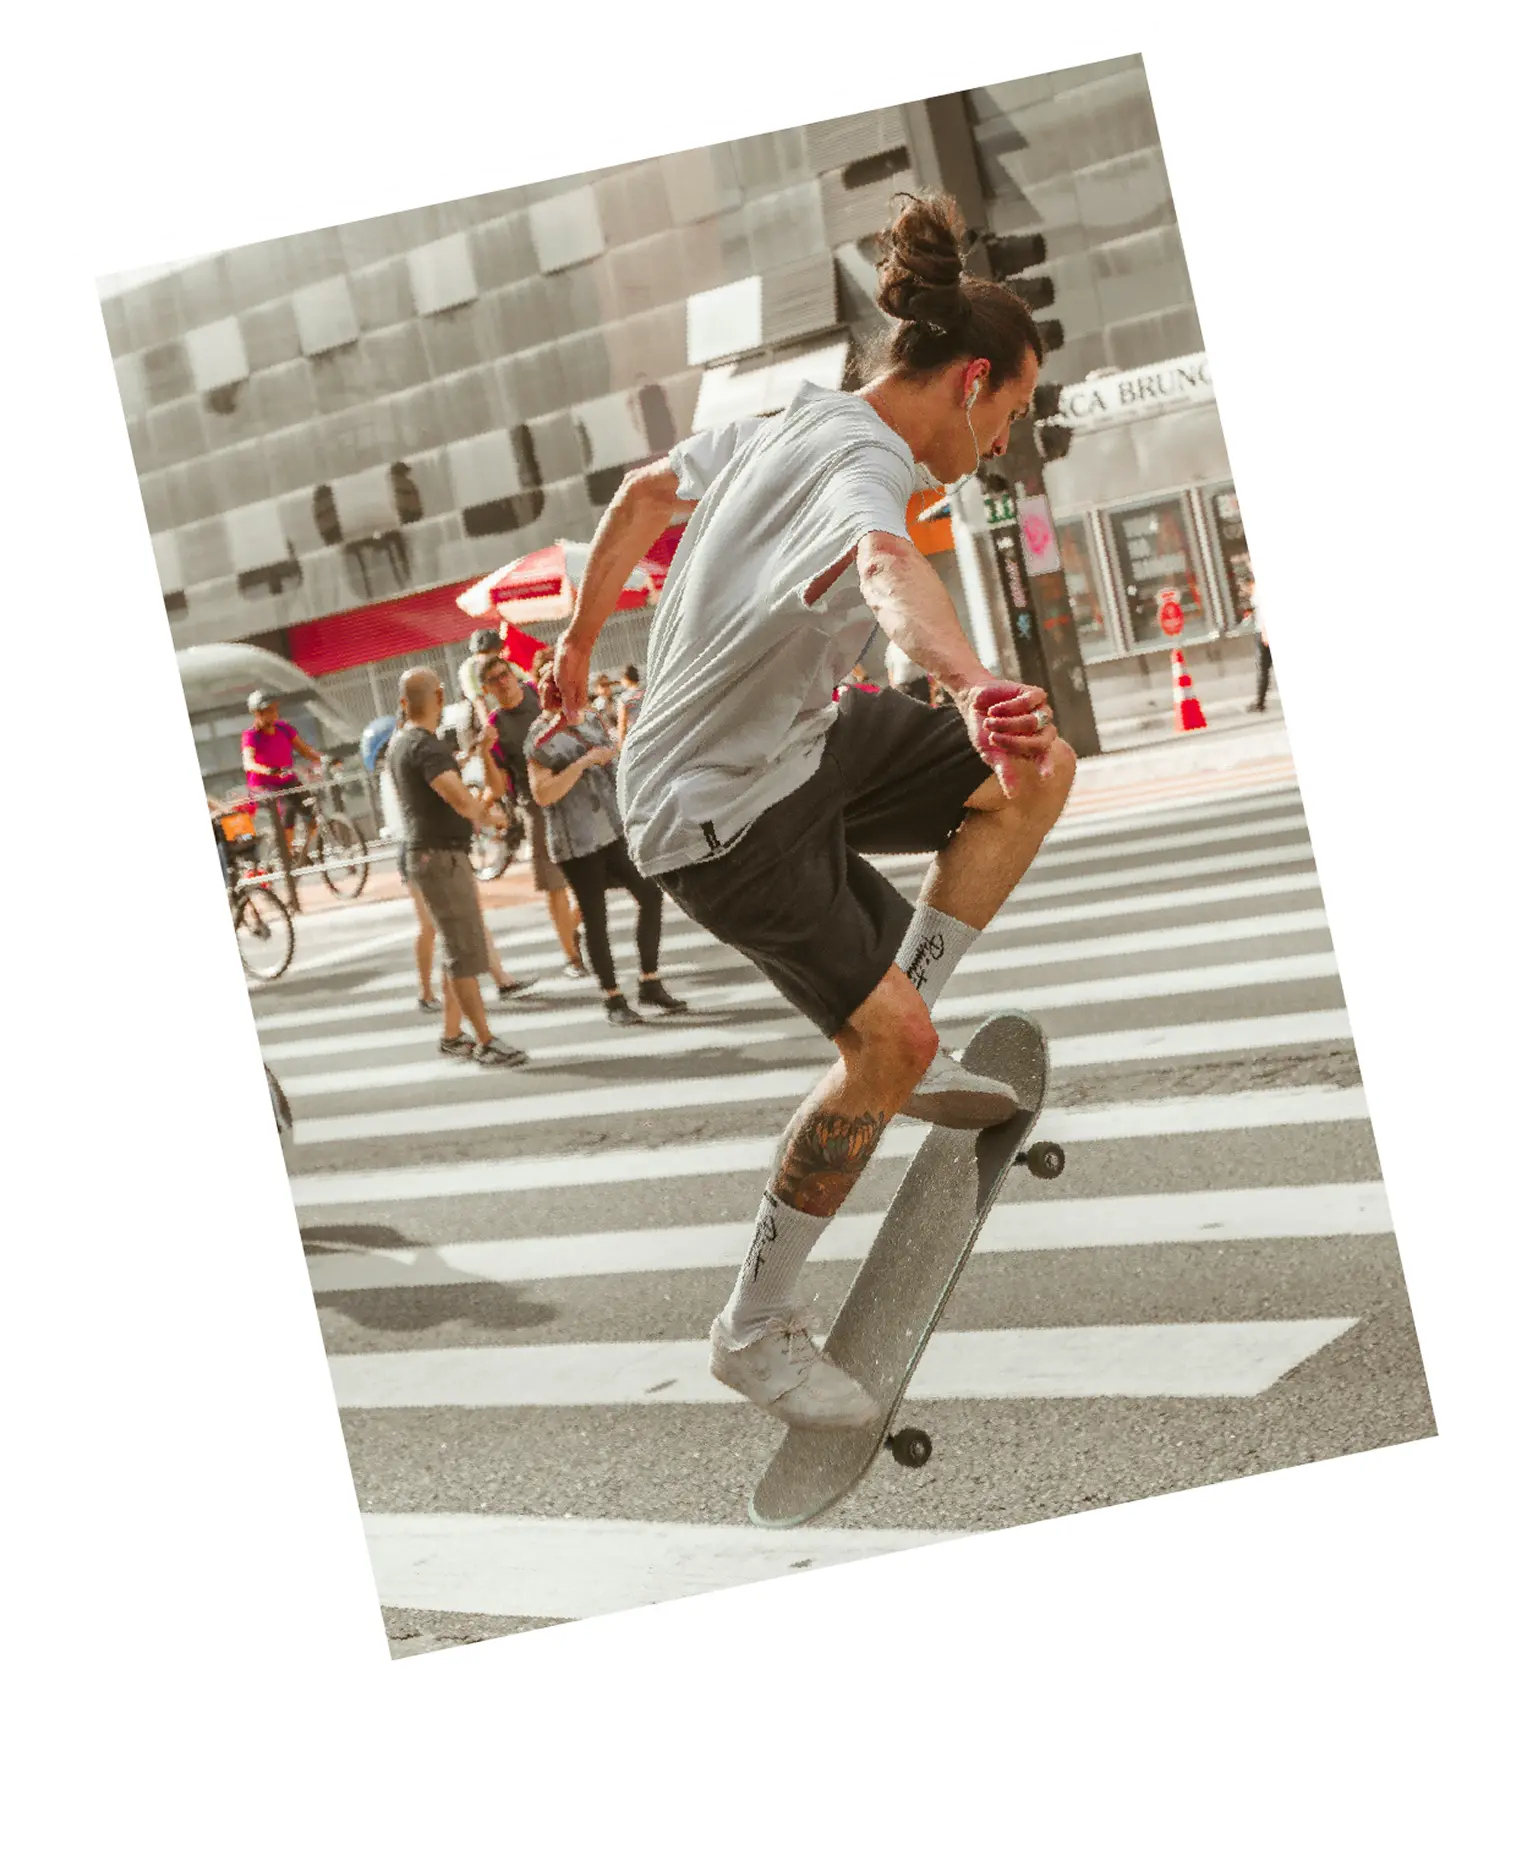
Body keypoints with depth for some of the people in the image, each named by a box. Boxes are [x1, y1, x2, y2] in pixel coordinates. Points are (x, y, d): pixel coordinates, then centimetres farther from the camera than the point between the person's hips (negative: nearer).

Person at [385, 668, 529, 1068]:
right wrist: (486, 810, -9)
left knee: (456, 949, 15)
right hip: (440, 857, -10)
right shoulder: (425, 747, -19)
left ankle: (452, 1035, 20)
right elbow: (462, 801, -30)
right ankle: (486, 1042, -6)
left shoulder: (400, 741, 11)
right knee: (466, 952, -8)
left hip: (434, 855, 10)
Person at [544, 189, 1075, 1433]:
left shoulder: (797, 421, 4)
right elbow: (886, 565, -51)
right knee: (891, 1040, -15)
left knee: (1039, 769, 6)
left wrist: (581, 644, 29)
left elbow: (644, 494, 18)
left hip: (794, 740, 10)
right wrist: (972, 686, -71)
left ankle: (893, 1051, 11)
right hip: (720, 808, -10)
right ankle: (755, 1330, 0)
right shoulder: (866, 462, -25)